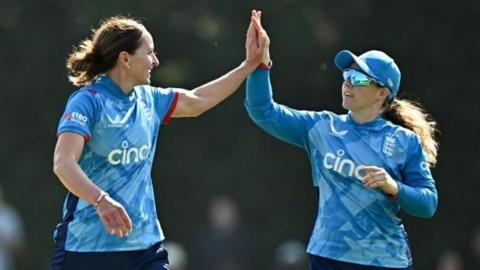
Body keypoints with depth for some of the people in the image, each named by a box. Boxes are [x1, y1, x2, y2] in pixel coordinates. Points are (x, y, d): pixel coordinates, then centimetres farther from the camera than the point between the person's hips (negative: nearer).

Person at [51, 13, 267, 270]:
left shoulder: (148, 99, 10)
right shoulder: (88, 101, -13)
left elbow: (196, 101, 27)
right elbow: (63, 164, -25)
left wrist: (250, 64, 27)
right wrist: (101, 200, -40)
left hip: (144, 242, 6)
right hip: (85, 246, -6)